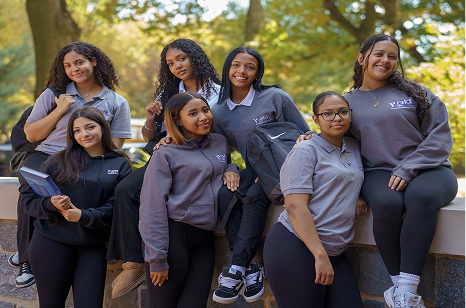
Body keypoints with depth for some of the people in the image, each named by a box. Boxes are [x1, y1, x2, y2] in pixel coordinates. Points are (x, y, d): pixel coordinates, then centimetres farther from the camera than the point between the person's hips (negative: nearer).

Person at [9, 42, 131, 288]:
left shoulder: (117, 103, 12)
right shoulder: (53, 95, 14)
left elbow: (114, 148, 7)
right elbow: (31, 134, 12)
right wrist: (59, 111, 0)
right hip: (44, 156, 1)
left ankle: (25, 252, -17)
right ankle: (26, 260, -18)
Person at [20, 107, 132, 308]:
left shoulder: (120, 165, 6)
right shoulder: (59, 161, 5)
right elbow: (28, 198, 5)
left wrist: (84, 216, -17)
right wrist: (51, 204, -16)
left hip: (93, 246, 0)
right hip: (52, 243, 0)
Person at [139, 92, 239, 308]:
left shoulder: (221, 143, 15)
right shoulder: (165, 155, -2)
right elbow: (152, 208, -7)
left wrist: (232, 169, 9)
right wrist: (157, 259, -13)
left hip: (204, 240, 5)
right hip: (173, 235, -5)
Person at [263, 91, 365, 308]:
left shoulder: (354, 149, 16)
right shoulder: (305, 151, -6)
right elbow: (295, 206, -16)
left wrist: (358, 202, 11)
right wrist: (320, 256, -22)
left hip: (335, 253, 7)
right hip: (295, 248, -7)